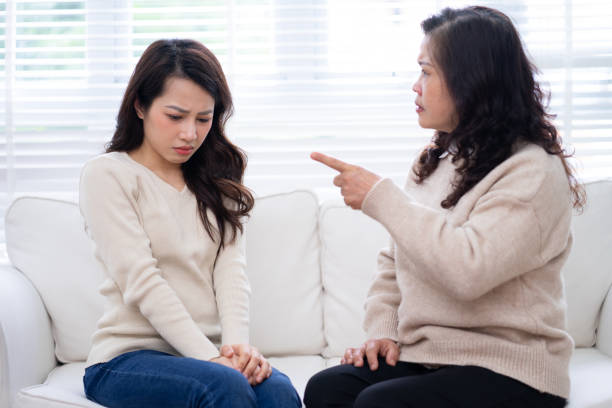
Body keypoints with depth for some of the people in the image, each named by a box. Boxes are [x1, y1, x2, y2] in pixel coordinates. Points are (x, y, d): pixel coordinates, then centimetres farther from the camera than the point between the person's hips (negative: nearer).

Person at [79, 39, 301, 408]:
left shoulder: (214, 182, 18)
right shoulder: (107, 174, 0)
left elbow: (230, 269, 3)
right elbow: (140, 281, -11)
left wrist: (238, 344, -16)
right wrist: (208, 357, -20)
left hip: (210, 353, 4)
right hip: (129, 356, -4)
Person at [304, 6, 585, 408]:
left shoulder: (533, 171, -13)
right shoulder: (434, 160, 13)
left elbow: (467, 270, -28)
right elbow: (394, 262, 19)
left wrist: (380, 197, -21)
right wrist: (383, 330, 1)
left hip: (507, 372, -6)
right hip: (424, 355, 7)